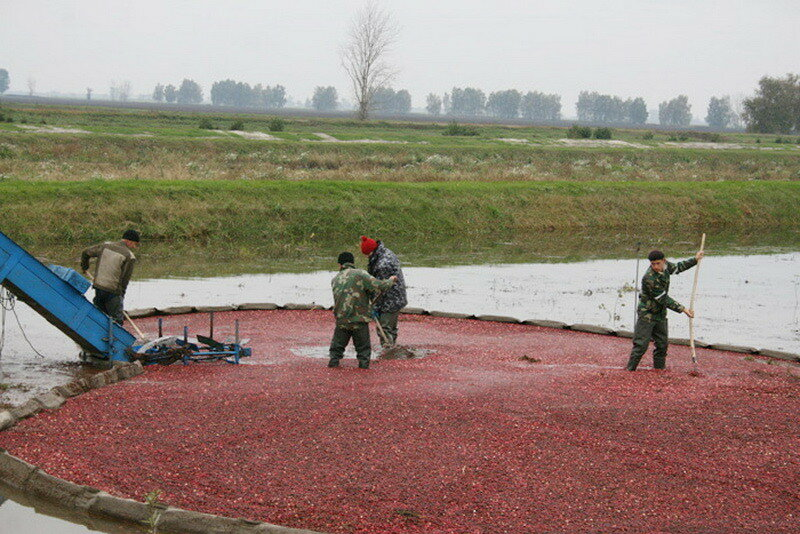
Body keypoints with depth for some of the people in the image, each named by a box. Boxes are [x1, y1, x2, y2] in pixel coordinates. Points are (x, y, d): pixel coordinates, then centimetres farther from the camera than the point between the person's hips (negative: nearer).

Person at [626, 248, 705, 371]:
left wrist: (695, 260, 20)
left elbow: (677, 267, 21)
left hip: (660, 314, 8)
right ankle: (630, 370, -6)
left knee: (662, 344, 10)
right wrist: (682, 309, -21)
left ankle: (659, 369, 20)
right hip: (647, 313, -8)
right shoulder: (649, 279, -28)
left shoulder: (665, 265, -4)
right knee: (641, 344, -11)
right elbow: (663, 299, -23)